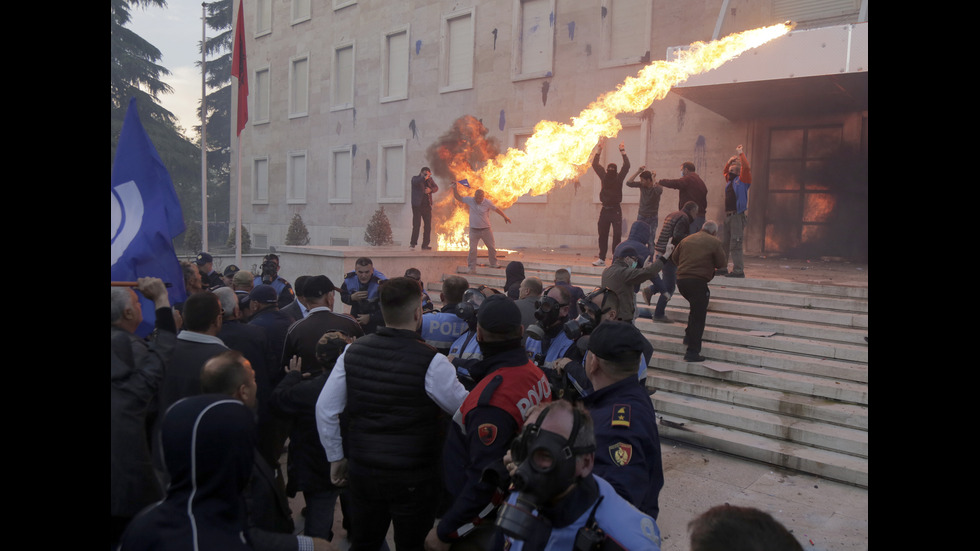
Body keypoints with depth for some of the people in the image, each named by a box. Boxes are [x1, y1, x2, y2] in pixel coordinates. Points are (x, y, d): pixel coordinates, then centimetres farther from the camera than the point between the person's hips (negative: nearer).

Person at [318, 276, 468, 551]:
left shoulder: (353, 351, -5)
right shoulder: (431, 361, -20)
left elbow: (325, 409, 0)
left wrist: (337, 457, 12)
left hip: (361, 471, 4)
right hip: (413, 478, -4)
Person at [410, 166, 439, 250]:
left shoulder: (430, 179, 15)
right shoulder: (415, 178, 3)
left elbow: (436, 187, 6)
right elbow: (416, 182, -20)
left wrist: (430, 190, -14)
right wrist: (424, 177, -31)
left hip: (427, 205, 5)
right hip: (417, 205, -4)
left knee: (428, 225, 3)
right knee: (416, 224, -10)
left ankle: (425, 245, 9)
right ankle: (413, 243, -3)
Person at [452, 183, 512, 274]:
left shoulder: (487, 202, -8)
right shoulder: (470, 200, -5)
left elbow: (496, 209, 4)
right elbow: (458, 197, 3)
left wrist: (505, 217, 12)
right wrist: (455, 188, -9)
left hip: (486, 229, 0)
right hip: (474, 230, 0)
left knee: (492, 248, 12)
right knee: (472, 250, -4)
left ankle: (493, 264, 33)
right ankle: (471, 268, 3)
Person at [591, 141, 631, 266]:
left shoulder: (619, 178, 2)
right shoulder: (604, 176, 10)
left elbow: (627, 166, -8)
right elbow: (595, 164, 12)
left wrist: (623, 152, -11)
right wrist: (599, 150, 7)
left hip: (616, 210, -3)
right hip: (605, 210, 3)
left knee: (617, 235, -5)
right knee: (602, 235, 5)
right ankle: (601, 259, 10)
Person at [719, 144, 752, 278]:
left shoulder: (742, 180, -2)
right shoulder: (729, 181, 18)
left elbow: (746, 167, -17)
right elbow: (725, 170, 34)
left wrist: (740, 153, -7)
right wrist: (731, 159, 22)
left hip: (737, 216, -8)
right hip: (727, 215, 8)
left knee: (735, 245, -12)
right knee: (724, 243, 11)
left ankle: (739, 270, -11)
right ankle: (722, 268, 18)